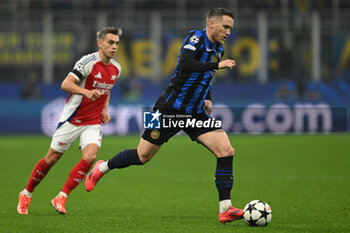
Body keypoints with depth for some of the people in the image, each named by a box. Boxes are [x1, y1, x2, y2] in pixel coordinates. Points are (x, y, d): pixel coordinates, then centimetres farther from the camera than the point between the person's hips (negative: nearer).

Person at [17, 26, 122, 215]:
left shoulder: (116, 68, 5)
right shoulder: (88, 62, -17)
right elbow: (66, 84, -22)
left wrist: (105, 110, 10)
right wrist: (86, 92, -37)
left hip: (93, 122, 5)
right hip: (72, 119, -5)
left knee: (90, 156, -18)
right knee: (51, 158, 3)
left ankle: (61, 198, -10)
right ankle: (26, 194, 23)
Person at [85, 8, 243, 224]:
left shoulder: (218, 49, 10)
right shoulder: (196, 38, -14)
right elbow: (185, 64, -34)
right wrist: (217, 65, -34)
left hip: (196, 113, 7)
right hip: (170, 109, -7)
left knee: (226, 151, -12)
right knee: (143, 157, 3)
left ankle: (225, 209, -11)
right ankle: (102, 168, 31)